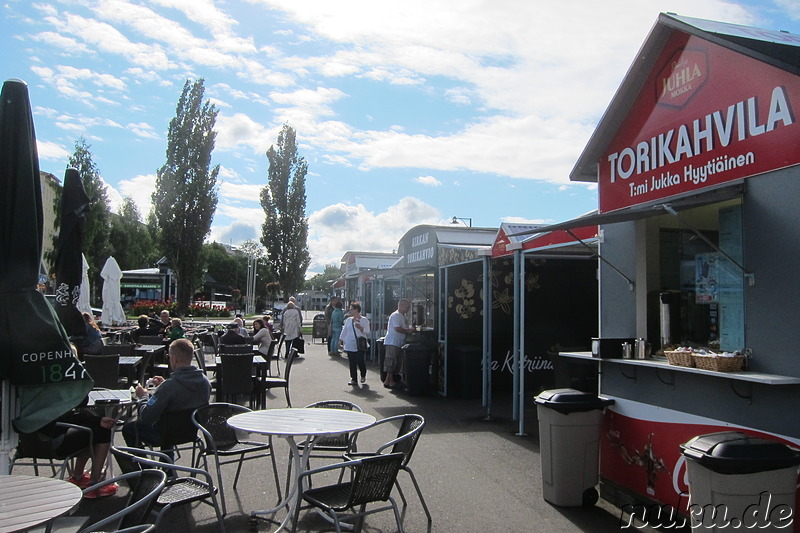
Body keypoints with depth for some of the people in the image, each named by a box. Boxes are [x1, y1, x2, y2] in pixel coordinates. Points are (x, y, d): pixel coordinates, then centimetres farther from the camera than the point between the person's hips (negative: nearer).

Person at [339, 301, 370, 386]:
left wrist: (360, 328, -19)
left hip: (360, 345, -5)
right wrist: (341, 340, 12)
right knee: (352, 363, 3)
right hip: (350, 345, 5)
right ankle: (353, 379, 11)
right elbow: (344, 331, 18)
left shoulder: (364, 320, -1)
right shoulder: (348, 320, 14)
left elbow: (367, 332, -4)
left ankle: (363, 376, 17)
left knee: (360, 361, -9)